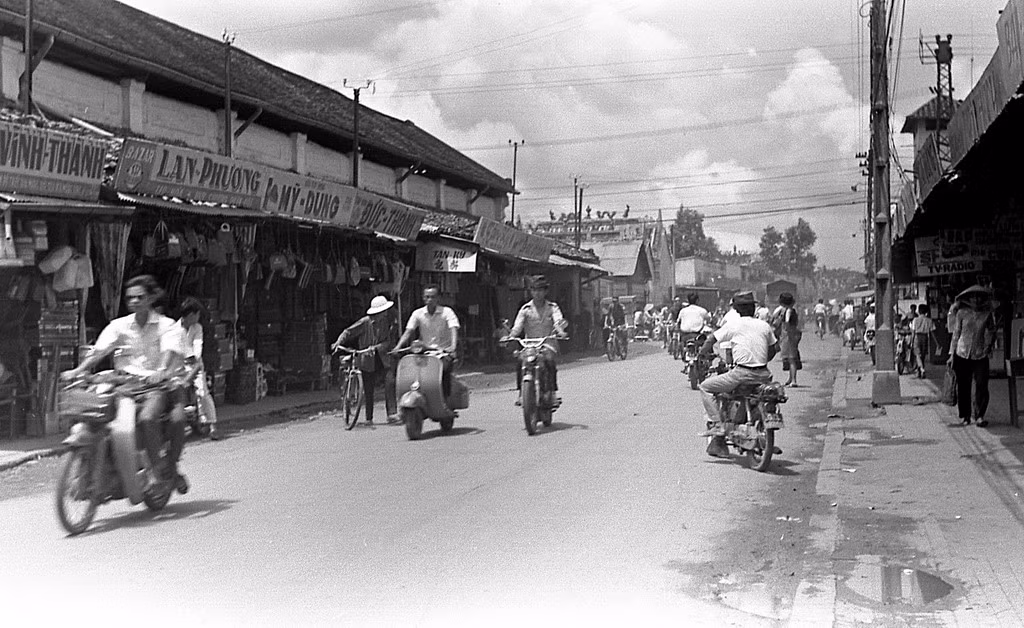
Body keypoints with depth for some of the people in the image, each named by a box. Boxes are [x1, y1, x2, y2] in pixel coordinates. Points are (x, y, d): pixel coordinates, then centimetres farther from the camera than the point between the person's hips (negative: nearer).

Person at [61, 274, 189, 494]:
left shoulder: (167, 325, 5)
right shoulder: (119, 325, 13)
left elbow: (172, 352, -14)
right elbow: (98, 350, 0)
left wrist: (163, 372, -36)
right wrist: (78, 370, -18)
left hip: (160, 383, -2)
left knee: (177, 419, -28)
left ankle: (171, 467, -3)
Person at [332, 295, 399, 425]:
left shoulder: (390, 321, -3)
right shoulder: (365, 322, -8)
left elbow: (390, 342, -8)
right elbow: (348, 332, -2)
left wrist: (376, 347, -22)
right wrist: (338, 343, -17)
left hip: (384, 359, 1)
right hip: (367, 360, 0)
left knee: (390, 381, -20)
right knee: (368, 390, 4)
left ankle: (392, 414, -18)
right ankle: (369, 418, 18)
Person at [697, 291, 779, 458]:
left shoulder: (733, 325, 2)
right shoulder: (765, 325, 14)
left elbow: (712, 338, 2)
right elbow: (775, 347, 19)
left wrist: (705, 351, 21)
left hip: (742, 373, -5)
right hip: (763, 374, 5)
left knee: (706, 387, 10)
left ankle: (717, 425, -2)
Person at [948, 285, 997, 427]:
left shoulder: (987, 314, 2)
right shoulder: (962, 313, -1)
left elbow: (991, 330, 20)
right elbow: (956, 334, 5)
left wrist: (990, 344, 5)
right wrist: (951, 354, 4)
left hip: (980, 356, 0)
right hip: (962, 355, 0)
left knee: (982, 386, -10)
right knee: (963, 387, 3)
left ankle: (979, 415, -1)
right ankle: (965, 416, 16)